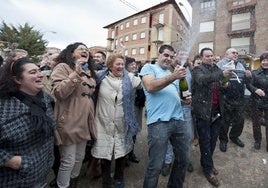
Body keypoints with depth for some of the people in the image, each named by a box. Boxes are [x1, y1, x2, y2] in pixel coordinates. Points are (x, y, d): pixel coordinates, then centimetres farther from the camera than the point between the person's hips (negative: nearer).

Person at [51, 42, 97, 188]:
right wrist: (76, 73, -24)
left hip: (84, 122, 8)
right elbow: (58, 93, -21)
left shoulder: (89, 71, 16)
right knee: (68, 162, 3)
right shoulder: (63, 67, -7)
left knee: (80, 157, 19)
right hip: (69, 122, -7)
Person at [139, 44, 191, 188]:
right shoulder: (149, 68, 6)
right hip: (159, 122, -7)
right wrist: (173, 77, -20)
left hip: (179, 121, 8)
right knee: (156, 165, -1)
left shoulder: (173, 74, 26)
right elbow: (150, 87, -13)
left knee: (183, 159, 17)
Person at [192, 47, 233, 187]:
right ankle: (208, 169, 19)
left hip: (216, 109, 6)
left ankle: (207, 161, 35)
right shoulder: (198, 69, -6)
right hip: (203, 110, -6)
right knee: (205, 140, 4)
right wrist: (221, 74, -40)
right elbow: (202, 80, -29)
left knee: (213, 139, 15)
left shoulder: (217, 68, 13)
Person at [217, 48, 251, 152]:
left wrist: (248, 76, -2)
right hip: (225, 99, -6)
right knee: (225, 121, 7)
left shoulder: (240, 65, 16)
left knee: (240, 120, 16)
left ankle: (234, 136, 39)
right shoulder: (220, 64, -4)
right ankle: (223, 139, 26)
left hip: (240, 99, 6)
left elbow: (245, 81, 19)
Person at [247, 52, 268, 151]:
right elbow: (249, 85, -8)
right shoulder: (255, 73, -3)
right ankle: (257, 140, 33)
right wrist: (256, 89, -26)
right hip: (257, 102, -1)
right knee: (256, 122, 12)